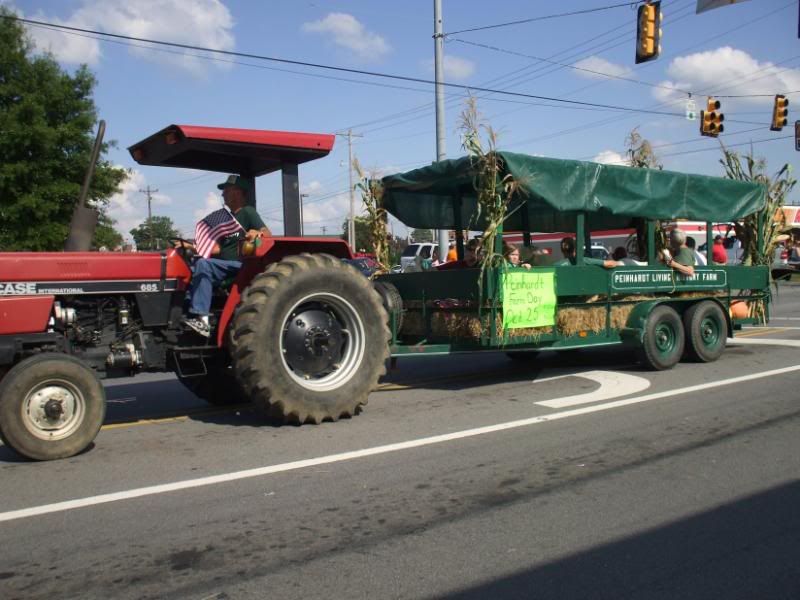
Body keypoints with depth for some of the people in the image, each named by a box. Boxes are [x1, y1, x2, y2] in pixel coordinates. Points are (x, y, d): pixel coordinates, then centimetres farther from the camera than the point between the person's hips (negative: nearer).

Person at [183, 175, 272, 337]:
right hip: (223, 267, 9)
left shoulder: (247, 212, 0)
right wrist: (192, 247, 9)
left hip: (238, 266, -9)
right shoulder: (228, 217, 24)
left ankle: (201, 319, -37)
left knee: (203, 264, -29)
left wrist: (256, 232, -35)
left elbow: (268, 234, -12)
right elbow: (218, 248, 20)